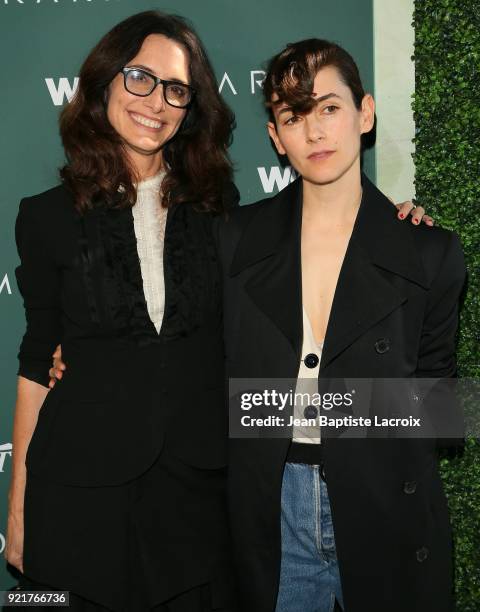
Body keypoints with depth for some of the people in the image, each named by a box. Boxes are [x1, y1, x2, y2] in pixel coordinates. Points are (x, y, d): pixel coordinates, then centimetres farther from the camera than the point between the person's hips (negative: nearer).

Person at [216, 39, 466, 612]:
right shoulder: (237, 238, -1)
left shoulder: (429, 253, -6)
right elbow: (219, 370, 6)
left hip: (383, 512, -1)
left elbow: (430, 389, 3)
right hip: (271, 511, 1)